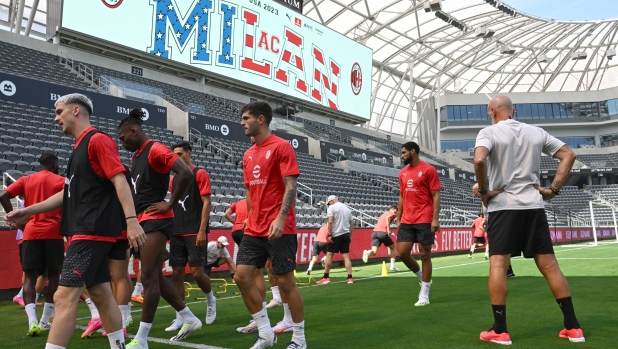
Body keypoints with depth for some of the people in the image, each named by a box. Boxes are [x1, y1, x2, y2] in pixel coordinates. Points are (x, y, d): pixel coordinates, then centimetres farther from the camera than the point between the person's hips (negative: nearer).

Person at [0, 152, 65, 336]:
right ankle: (45, 321, 13)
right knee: (53, 276, 10)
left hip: (31, 233, 2)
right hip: (53, 233, -2)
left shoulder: (26, 180, 11)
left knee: (30, 278, 3)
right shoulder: (61, 181, 3)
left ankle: (32, 320, -15)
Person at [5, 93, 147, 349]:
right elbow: (70, 193, 26)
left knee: (65, 297, -10)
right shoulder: (79, 147, 20)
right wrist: (28, 211, 25)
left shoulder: (98, 140, -8)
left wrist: (131, 220, -27)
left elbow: (120, 181, -17)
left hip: (92, 232, -10)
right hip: (85, 232, 10)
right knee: (101, 294, 12)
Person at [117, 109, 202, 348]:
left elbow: (186, 173, -24)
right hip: (143, 221, 10)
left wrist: (170, 204, -19)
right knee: (155, 276, 12)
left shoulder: (156, 149, -12)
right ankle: (190, 320, 23)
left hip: (156, 221, -10)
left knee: (149, 277, -7)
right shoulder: (137, 156, 17)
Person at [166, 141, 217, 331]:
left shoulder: (200, 174, -4)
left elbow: (207, 203, -10)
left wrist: (202, 230, -17)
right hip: (177, 233, 6)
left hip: (195, 233, -6)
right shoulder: (174, 178, 15)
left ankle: (211, 299, 23)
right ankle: (179, 317, 11)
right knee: (177, 274, 3)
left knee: (197, 272, -6)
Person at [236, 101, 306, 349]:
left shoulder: (281, 146, -7)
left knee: (285, 281, -1)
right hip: (254, 229, 8)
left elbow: (291, 186, -15)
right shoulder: (248, 154, 15)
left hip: (279, 229, -8)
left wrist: (280, 219, -25)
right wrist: (250, 218, 18)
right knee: (242, 276, 1)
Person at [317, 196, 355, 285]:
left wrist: (329, 235, -12)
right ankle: (350, 278, 0)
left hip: (336, 235, -6)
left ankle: (326, 277, 6)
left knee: (329, 255, 3)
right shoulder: (347, 208, 16)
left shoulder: (331, 208, -3)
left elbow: (330, 222, -14)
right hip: (346, 234, 6)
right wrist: (350, 236, 18)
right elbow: (352, 224, 15)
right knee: (346, 256, 5)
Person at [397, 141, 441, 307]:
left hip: (425, 221, -6)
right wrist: (398, 219, 14)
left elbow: (436, 196, -8)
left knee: (425, 255, 1)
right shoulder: (403, 173, 14)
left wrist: (435, 219, -16)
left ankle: (424, 295, 10)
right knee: (402, 252, 1)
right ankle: (422, 277, 26)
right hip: (406, 221, 6)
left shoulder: (429, 170, -5)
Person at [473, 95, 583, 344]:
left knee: (498, 265, -2)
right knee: (549, 265, 9)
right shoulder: (536, 132, 12)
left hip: (503, 205, -4)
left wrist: (483, 191, -11)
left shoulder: (489, 132, -4)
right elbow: (569, 155, 14)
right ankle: (573, 327, 14)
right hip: (534, 205, 5)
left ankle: (500, 331, -2)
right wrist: (553, 189, 10)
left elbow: (479, 160, -23)